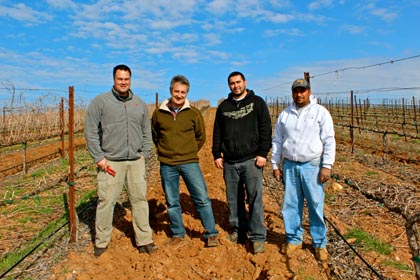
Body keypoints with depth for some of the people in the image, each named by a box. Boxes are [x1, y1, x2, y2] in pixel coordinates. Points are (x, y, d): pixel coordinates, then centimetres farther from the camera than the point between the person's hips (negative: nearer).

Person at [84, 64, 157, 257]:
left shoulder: (140, 104, 12)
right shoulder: (100, 101, 0)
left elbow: (147, 132, 17)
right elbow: (91, 132, -2)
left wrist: (144, 154, 6)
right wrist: (99, 158, -7)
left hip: (136, 162, 3)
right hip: (110, 162, -3)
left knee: (140, 200, 6)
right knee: (106, 201, 2)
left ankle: (144, 240, 17)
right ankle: (101, 242, 19)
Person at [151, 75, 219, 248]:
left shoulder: (193, 113, -1)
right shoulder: (158, 113, 2)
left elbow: (201, 137, 9)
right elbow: (155, 136, 16)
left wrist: (190, 153, 7)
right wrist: (165, 151, 9)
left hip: (189, 163, -1)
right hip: (167, 165, 2)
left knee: (202, 198, -1)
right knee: (172, 202, 11)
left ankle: (211, 234, 14)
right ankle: (178, 235, 27)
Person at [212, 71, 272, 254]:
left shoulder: (257, 102, 4)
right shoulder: (223, 106, 13)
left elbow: (265, 129, -2)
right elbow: (217, 132, 15)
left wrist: (263, 153, -9)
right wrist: (216, 154, 8)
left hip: (251, 160, -3)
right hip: (229, 162, 4)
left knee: (255, 198, -4)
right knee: (233, 199, 10)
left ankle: (258, 237, 5)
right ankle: (238, 231, 25)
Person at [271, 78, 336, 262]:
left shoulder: (320, 112, 0)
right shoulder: (285, 114, 11)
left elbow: (329, 141, -4)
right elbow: (277, 141, 14)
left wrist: (327, 166, -10)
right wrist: (275, 165, 11)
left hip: (312, 166, -3)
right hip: (289, 166, 3)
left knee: (316, 205, 1)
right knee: (291, 205, 8)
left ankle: (320, 243, 17)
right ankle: (294, 239, 23)